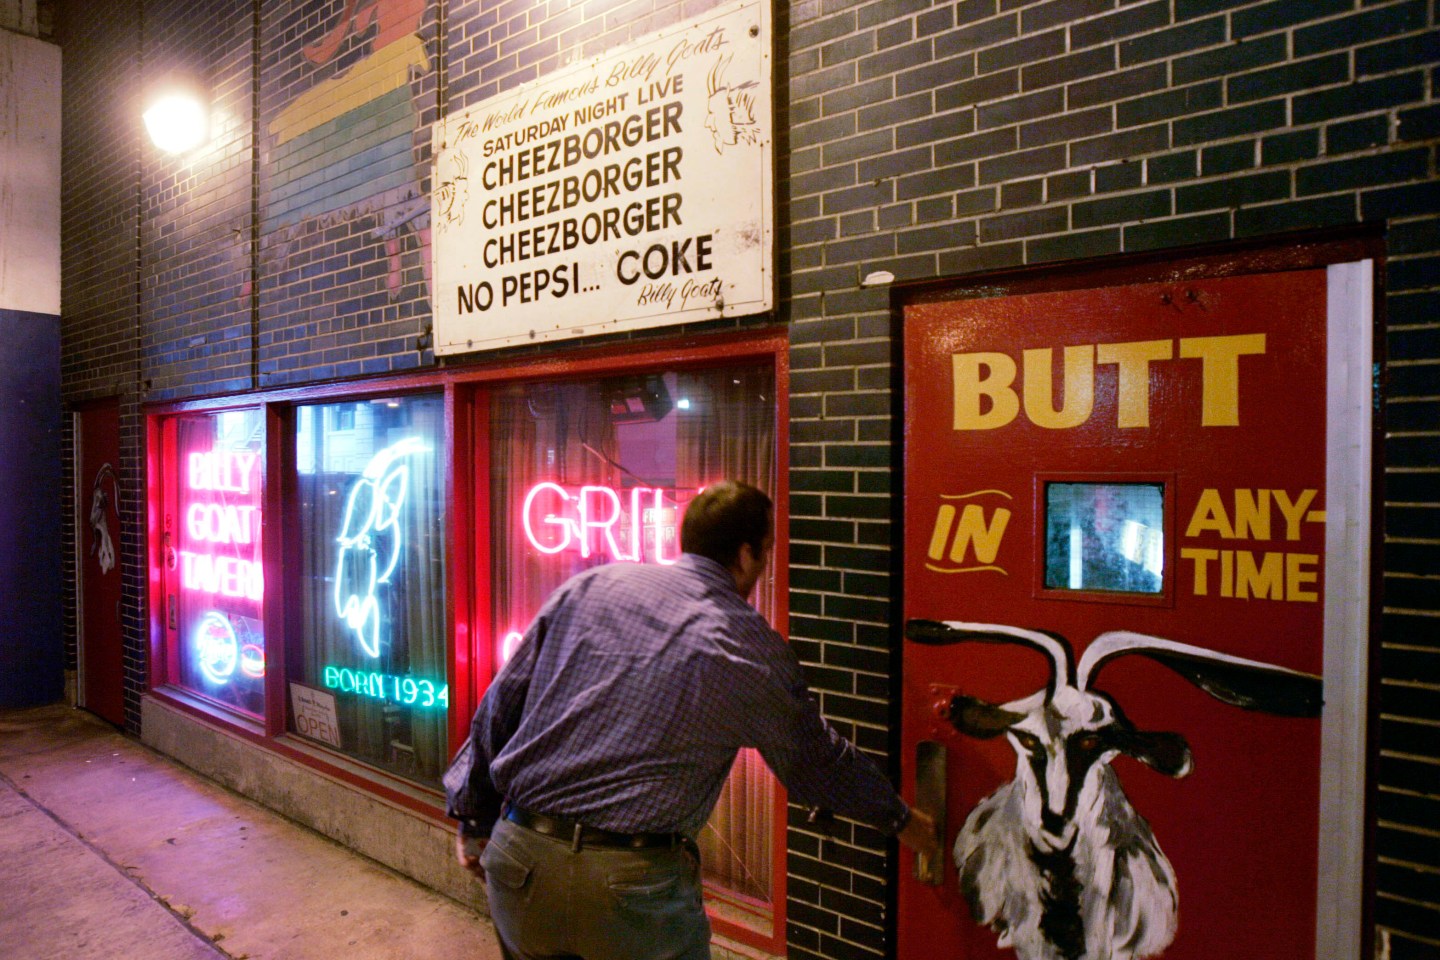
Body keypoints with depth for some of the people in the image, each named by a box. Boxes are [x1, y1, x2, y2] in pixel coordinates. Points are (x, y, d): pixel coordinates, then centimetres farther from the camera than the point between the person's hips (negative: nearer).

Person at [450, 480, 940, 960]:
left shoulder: (588, 586, 2)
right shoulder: (754, 649, -5)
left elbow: (497, 711, 6)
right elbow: (822, 765, 7)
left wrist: (476, 818, 18)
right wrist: (901, 819, 25)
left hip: (517, 862, 4)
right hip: (633, 885, -4)